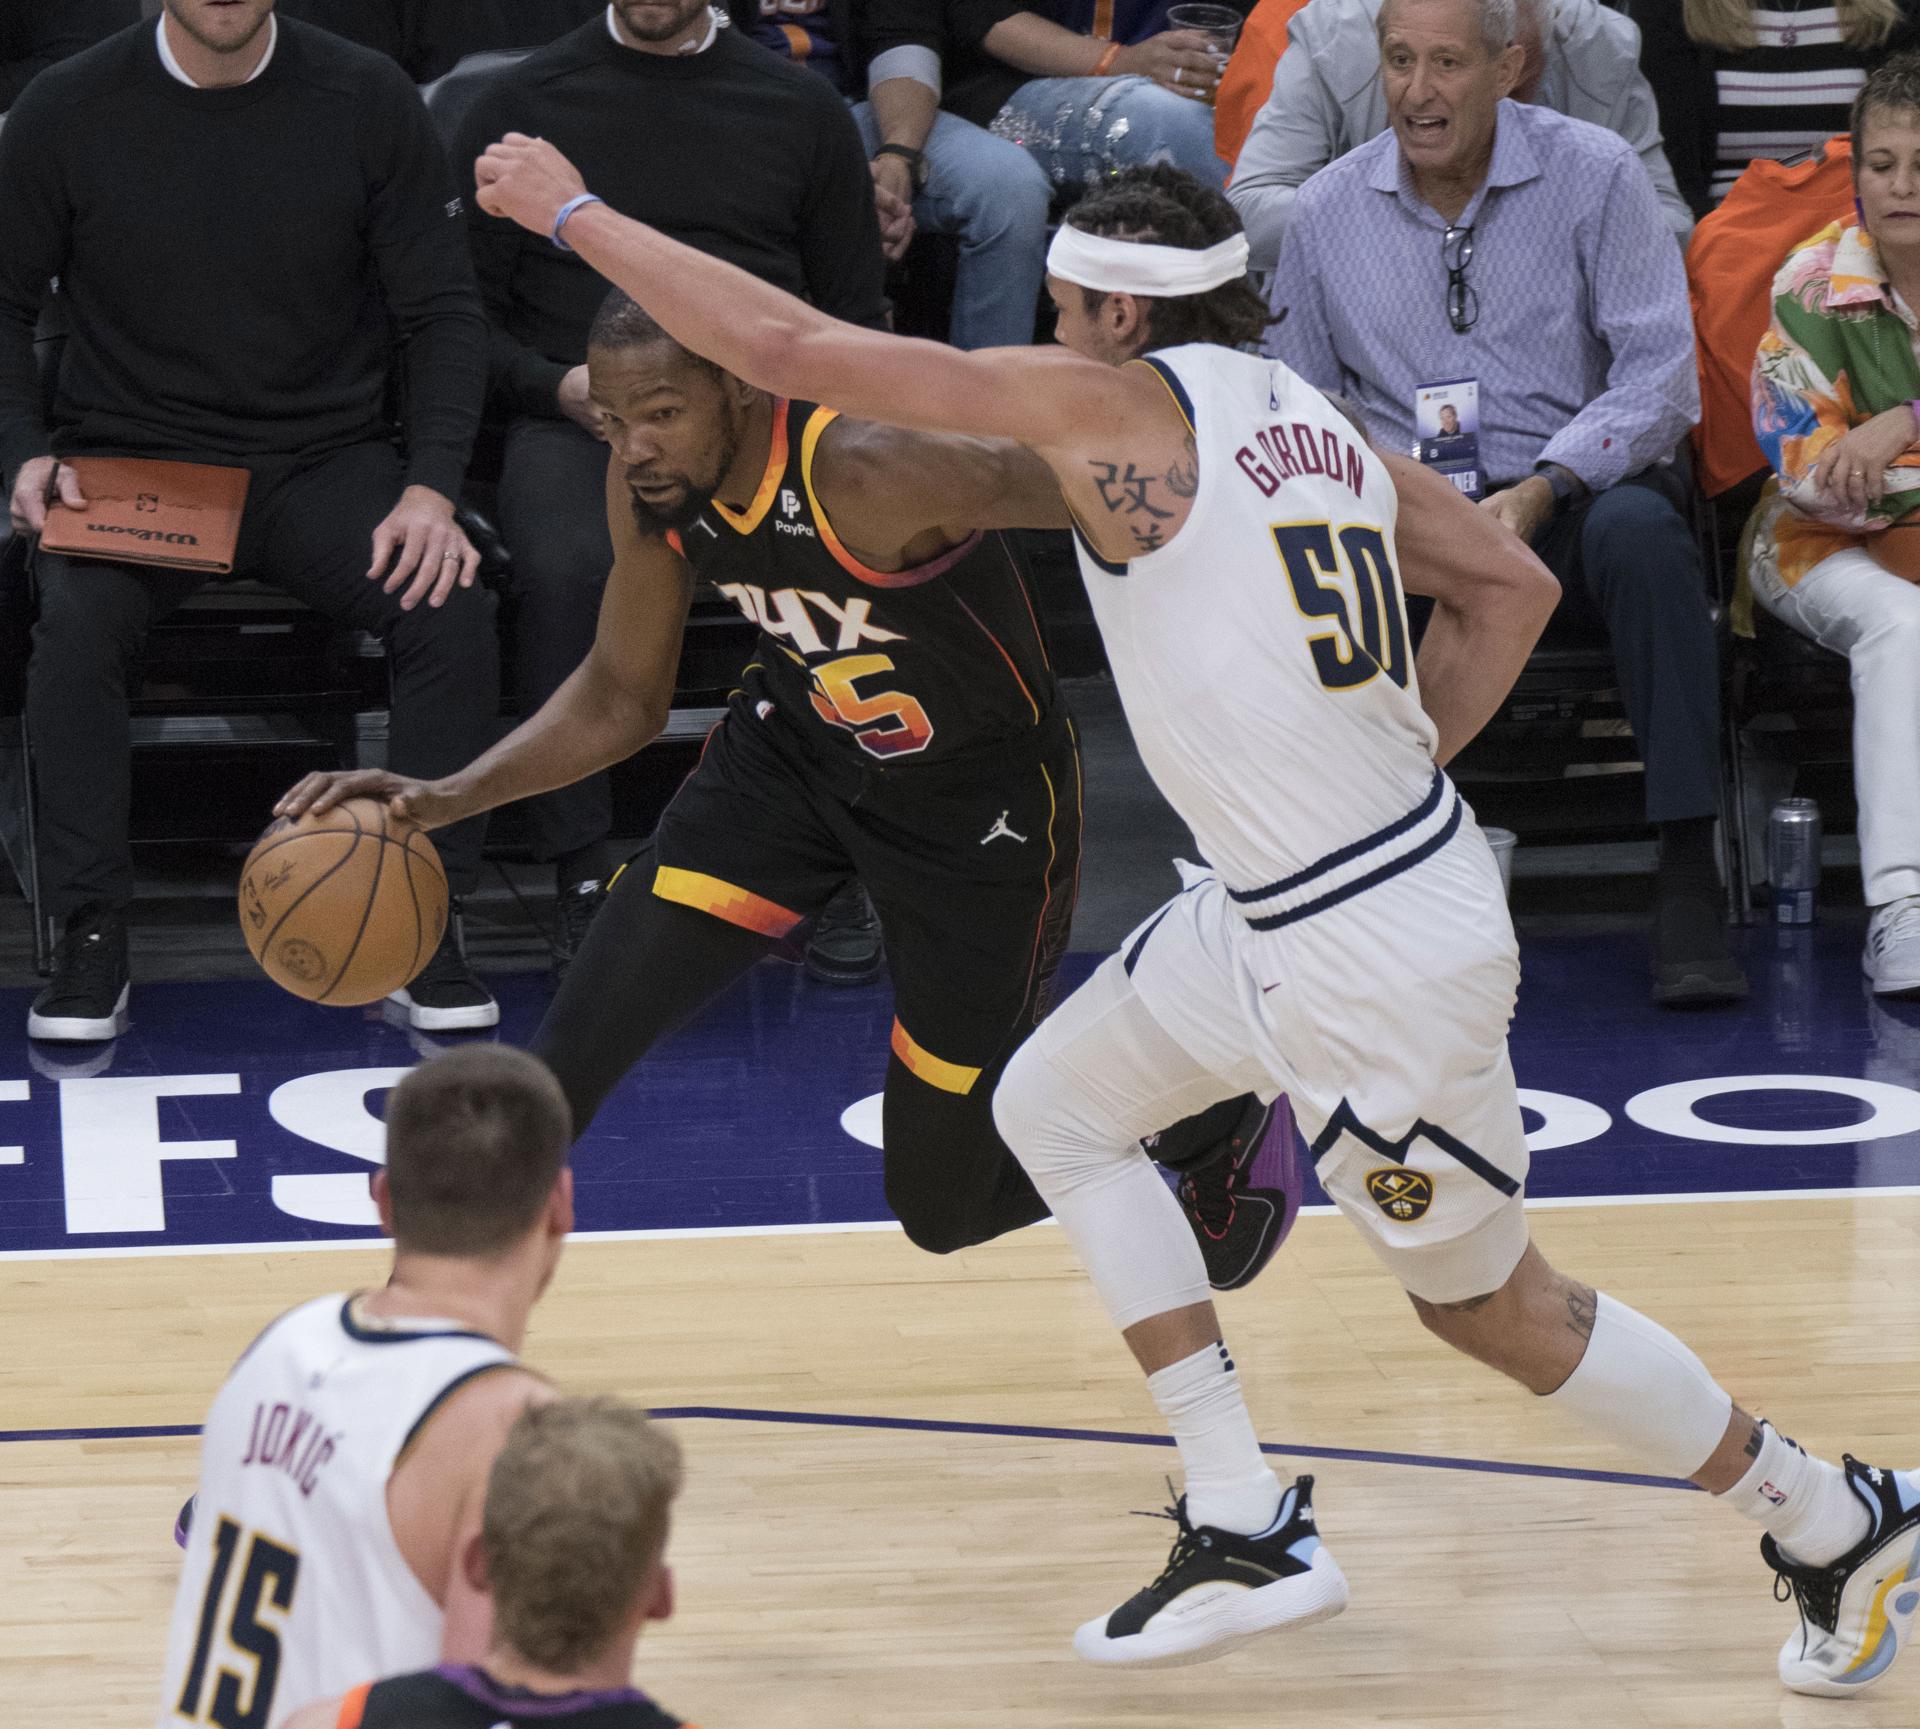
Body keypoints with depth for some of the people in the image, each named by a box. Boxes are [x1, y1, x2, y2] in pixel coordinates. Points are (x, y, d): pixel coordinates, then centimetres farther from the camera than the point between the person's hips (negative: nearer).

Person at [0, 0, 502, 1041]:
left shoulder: (366, 103, -3)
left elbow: (443, 314, 1)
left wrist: (432, 488, -13)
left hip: (324, 457, 1)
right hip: (129, 459, -1)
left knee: (451, 605, -27)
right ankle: (89, 937, -18)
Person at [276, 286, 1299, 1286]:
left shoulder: (871, 467, -37)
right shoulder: (652, 484, -15)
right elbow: (621, 697, 0)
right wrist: (447, 799, -13)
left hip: (978, 793, -5)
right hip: (795, 744, 5)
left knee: (943, 1207, 7)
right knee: (575, 1049, -12)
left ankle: (1226, 1121, 34)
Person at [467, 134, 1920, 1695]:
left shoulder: (1120, 403, -15)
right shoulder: (1313, 420, 8)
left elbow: (786, 349, -16)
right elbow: (1513, 588, 12)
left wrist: (573, 212, -6)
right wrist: (1393, 776, 15)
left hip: (1377, 953, -9)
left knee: (1484, 1300, 8)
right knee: (1054, 1104, 17)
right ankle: (1246, 1528, 17)